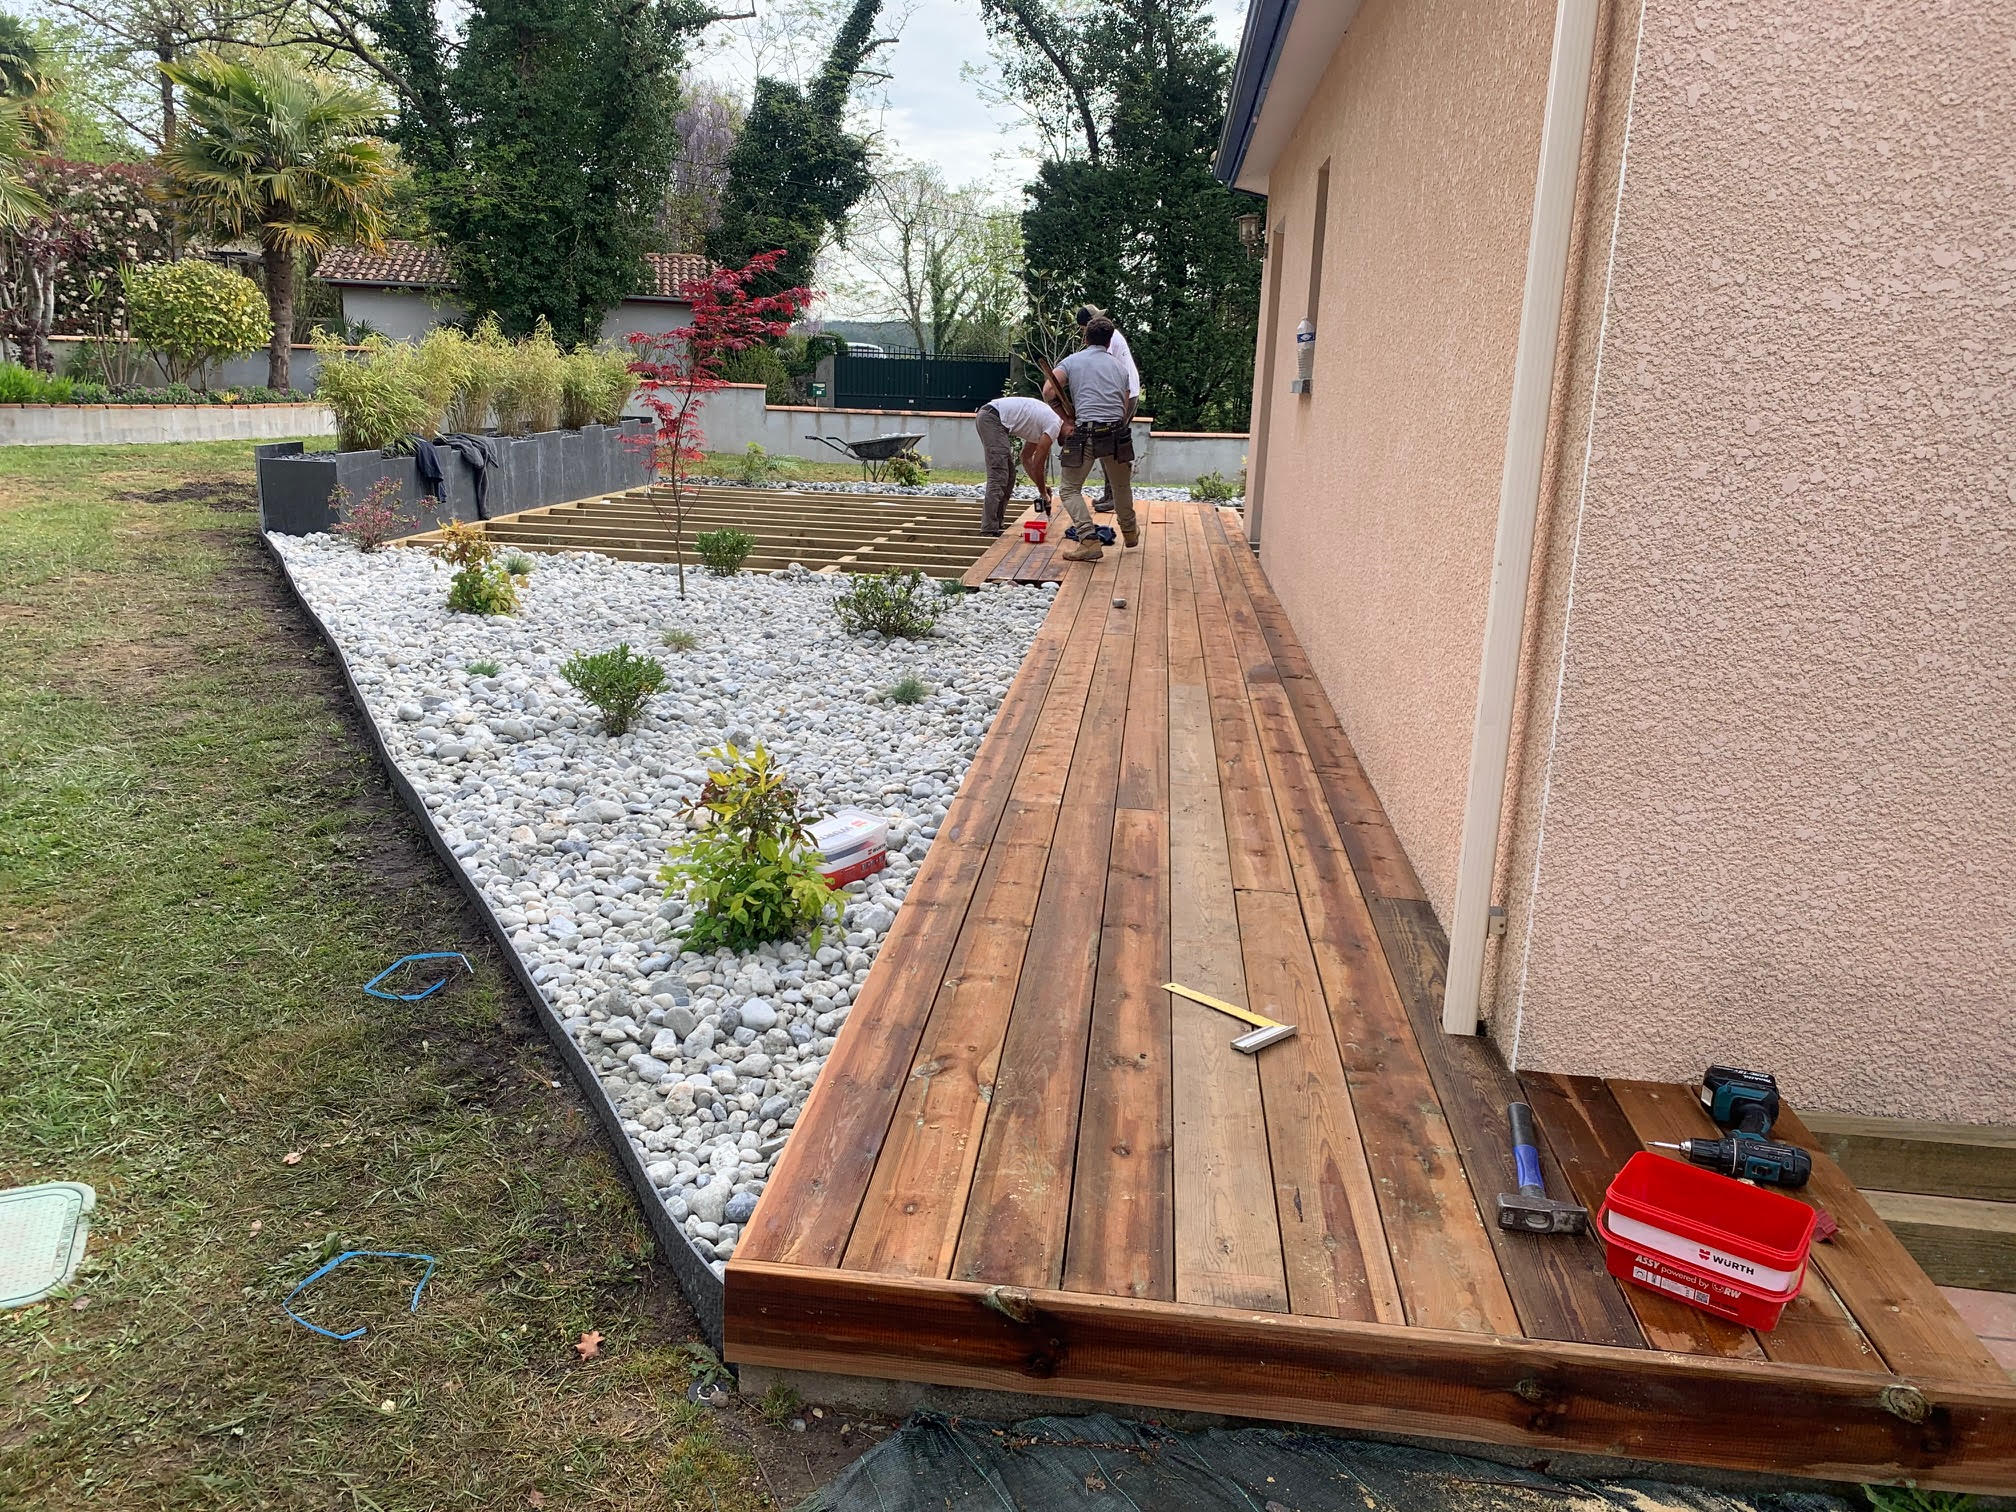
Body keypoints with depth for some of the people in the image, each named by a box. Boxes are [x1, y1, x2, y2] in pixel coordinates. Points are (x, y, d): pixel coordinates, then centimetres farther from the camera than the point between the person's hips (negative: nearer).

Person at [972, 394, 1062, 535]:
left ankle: (996, 522, 16)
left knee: (1008, 476, 14)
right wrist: (1044, 494, 4)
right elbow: (1038, 464, -8)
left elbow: (1026, 457, 25)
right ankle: (989, 529, -16)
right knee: (998, 475, -13)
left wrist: (1042, 485, 19)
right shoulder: (1055, 424, -8)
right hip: (991, 417, -11)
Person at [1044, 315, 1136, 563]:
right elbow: (1126, 407, 16)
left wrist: (1066, 420, 0)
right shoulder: (1120, 366, 18)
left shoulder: (1072, 361, 8)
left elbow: (1049, 390, -7)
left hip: (1085, 434, -3)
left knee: (1071, 490, 6)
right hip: (1117, 434, 4)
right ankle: (1129, 532, 43)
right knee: (1122, 485, 26)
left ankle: (1089, 541, -10)